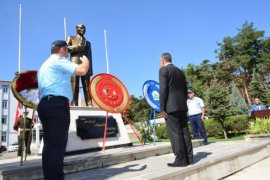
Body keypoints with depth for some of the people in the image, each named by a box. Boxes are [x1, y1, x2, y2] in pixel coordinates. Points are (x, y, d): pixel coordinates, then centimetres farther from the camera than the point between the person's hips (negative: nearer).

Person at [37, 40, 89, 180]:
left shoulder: (44, 66, 30)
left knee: (49, 144, 8)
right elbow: (82, 71, -12)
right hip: (57, 104, -10)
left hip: (45, 104, 10)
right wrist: (85, 60, 10)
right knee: (57, 144, -11)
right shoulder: (59, 60, 0)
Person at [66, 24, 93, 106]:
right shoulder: (71, 38, 21)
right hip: (75, 65, -3)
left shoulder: (87, 42, 28)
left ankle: (89, 105, -15)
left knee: (87, 87, -8)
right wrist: (78, 46, -2)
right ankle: (74, 105, -18)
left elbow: (90, 57, 19)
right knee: (74, 87, -13)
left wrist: (91, 70, 7)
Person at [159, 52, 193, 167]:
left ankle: (181, 160, -4)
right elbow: (185, 90, 19)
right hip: (182, 106, 8)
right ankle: (189, 158, 11)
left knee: (175, 133, -6)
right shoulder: (180, 71, 20)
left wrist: (162, 108, -12)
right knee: (184, 131, 8)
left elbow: (163, 89, -12)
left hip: (171, 106, -8)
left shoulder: (163, 70, -2)